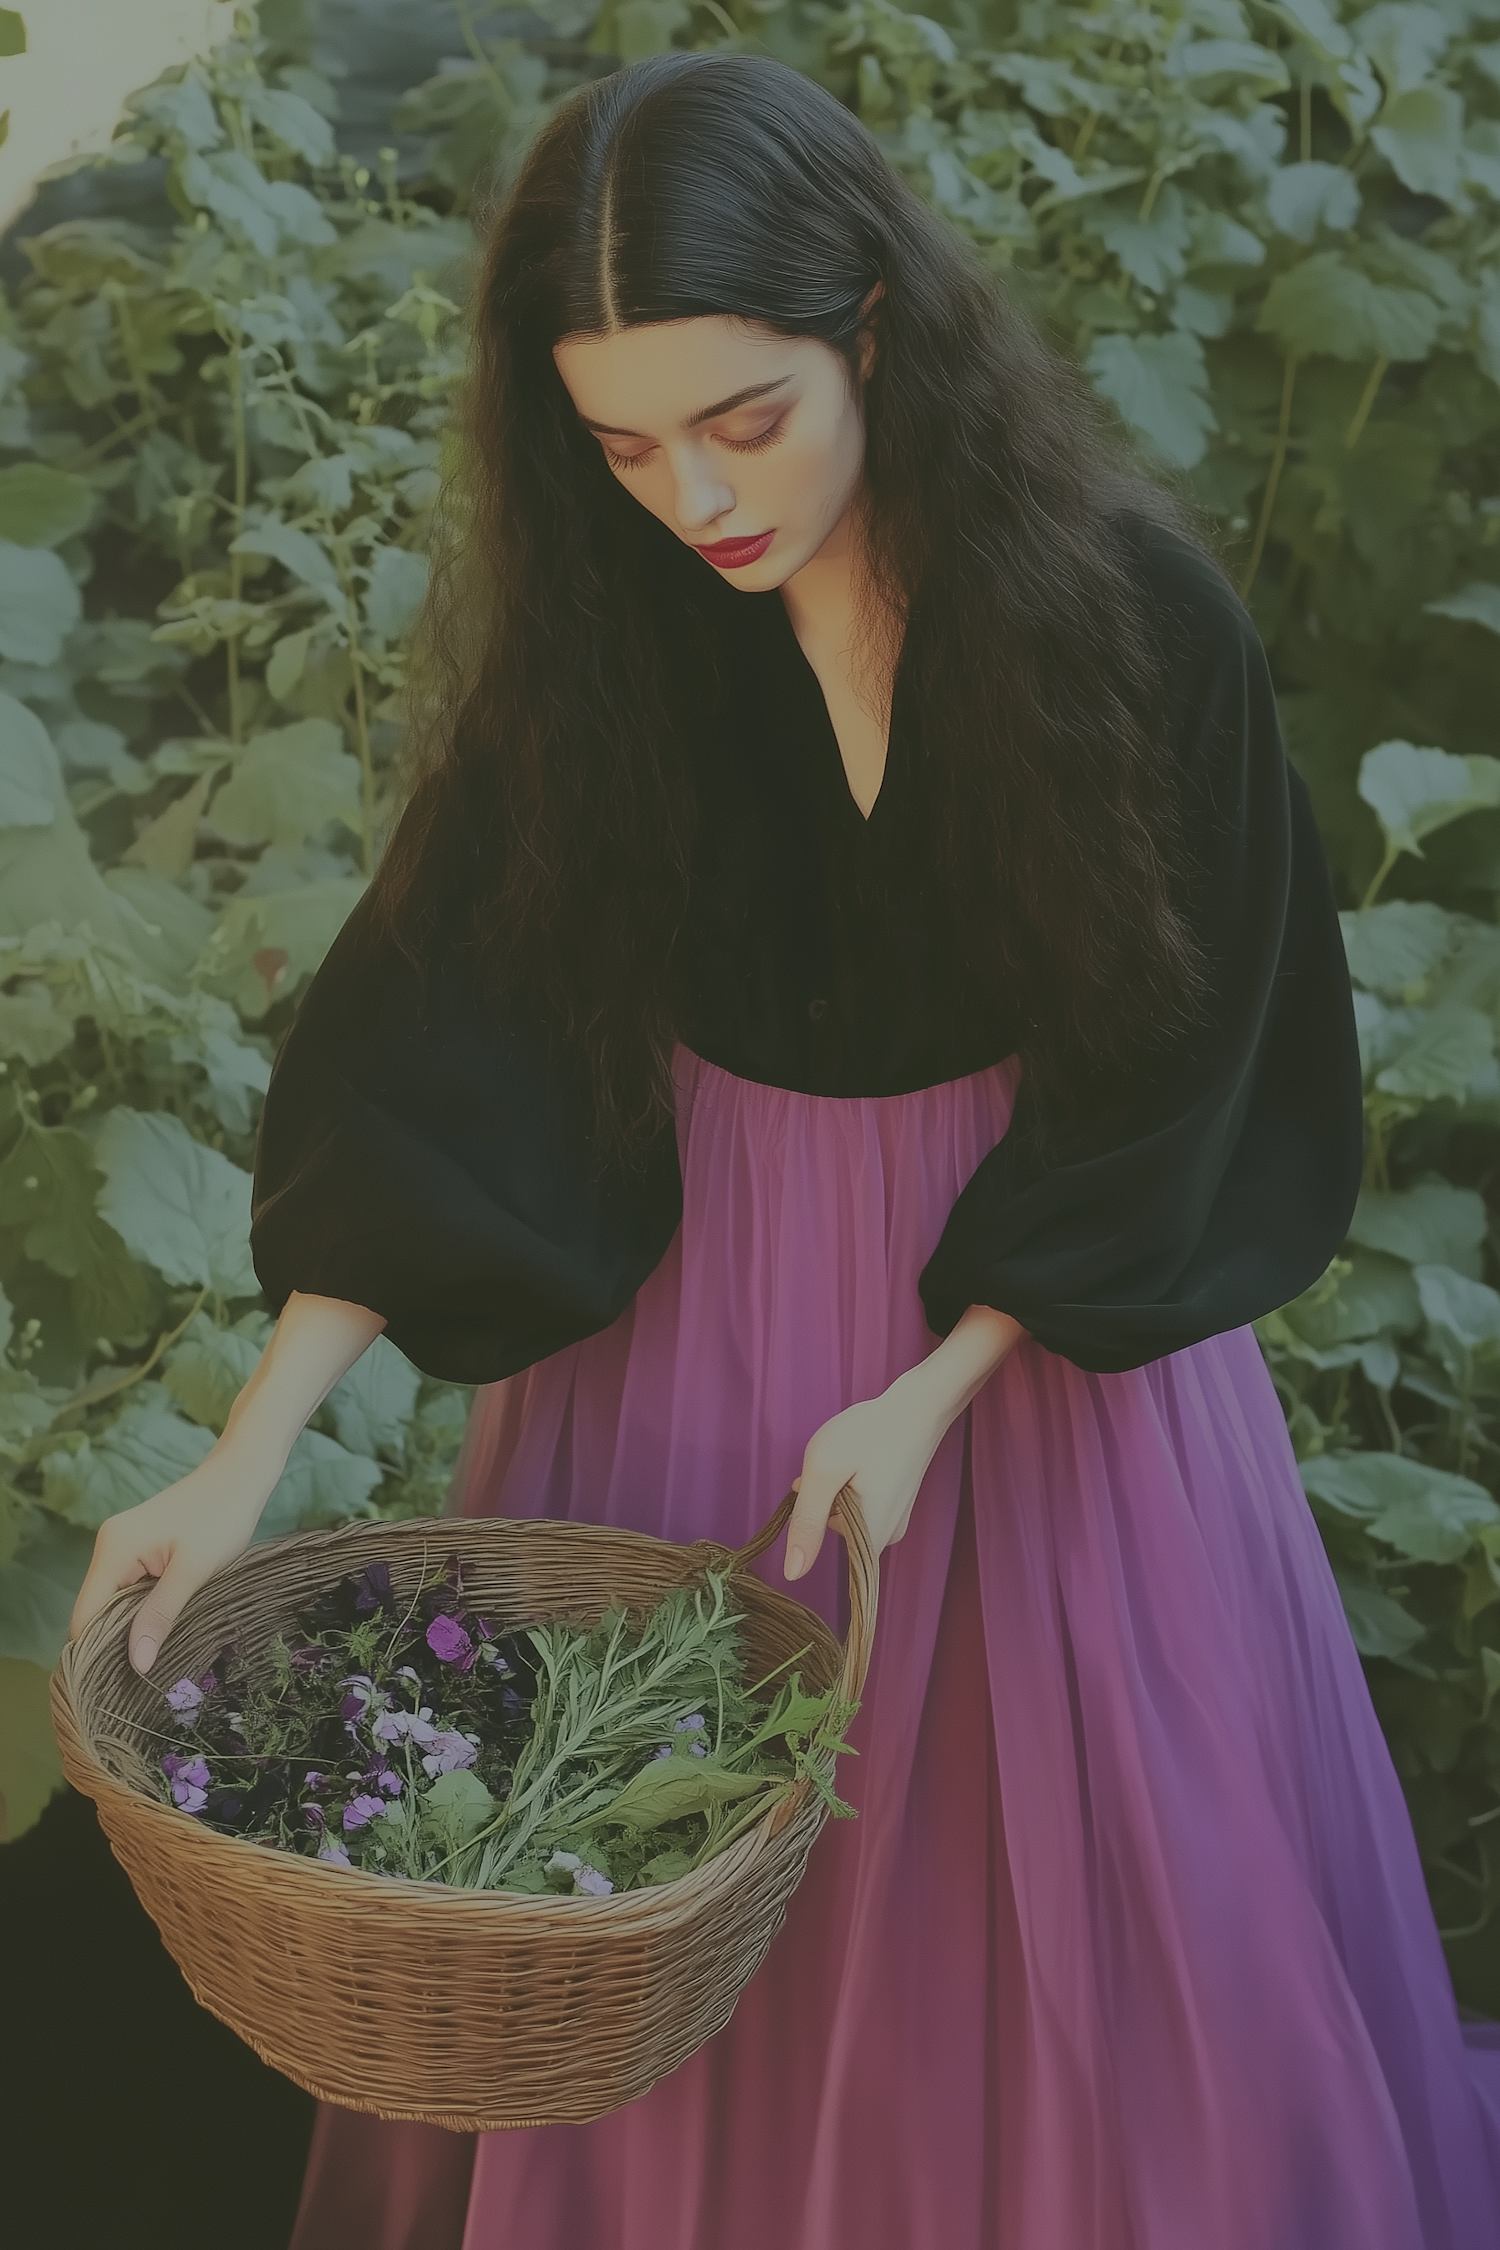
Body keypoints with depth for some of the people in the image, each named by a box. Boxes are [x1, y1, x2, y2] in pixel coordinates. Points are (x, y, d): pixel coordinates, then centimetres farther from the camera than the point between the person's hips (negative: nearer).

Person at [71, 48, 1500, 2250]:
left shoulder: (1126, 608, -18)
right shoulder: (595, 640, -12)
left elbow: (1164, 1074, -11)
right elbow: (438, 1050, -12)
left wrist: (930, 1396, -16)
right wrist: (246, 1460, -19)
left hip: (1040, 1298, -1)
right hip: (694, 1289, 2)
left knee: (1095, 1888, 12)